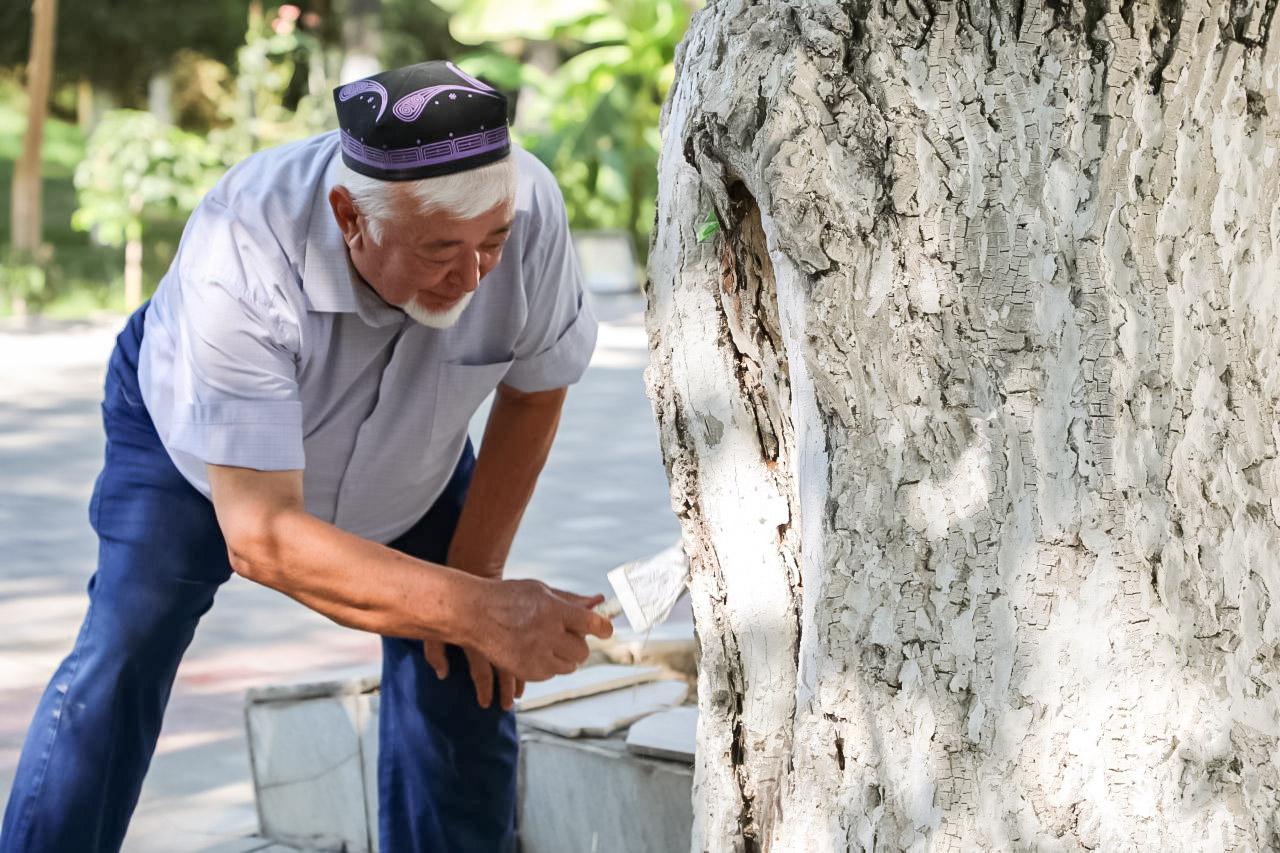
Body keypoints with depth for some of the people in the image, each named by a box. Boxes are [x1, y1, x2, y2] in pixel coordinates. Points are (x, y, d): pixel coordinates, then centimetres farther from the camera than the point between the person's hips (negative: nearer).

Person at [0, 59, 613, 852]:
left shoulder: (528, 207, -34)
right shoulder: (238, 257, -44)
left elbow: (534, 391, -12)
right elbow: (260, 536, -45)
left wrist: (475, 574, -12)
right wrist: (475, 609, -53)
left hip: (407, 456, 3)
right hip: (193, 439, -3)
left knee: (462, 680, -10)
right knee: (123, 658, -16)